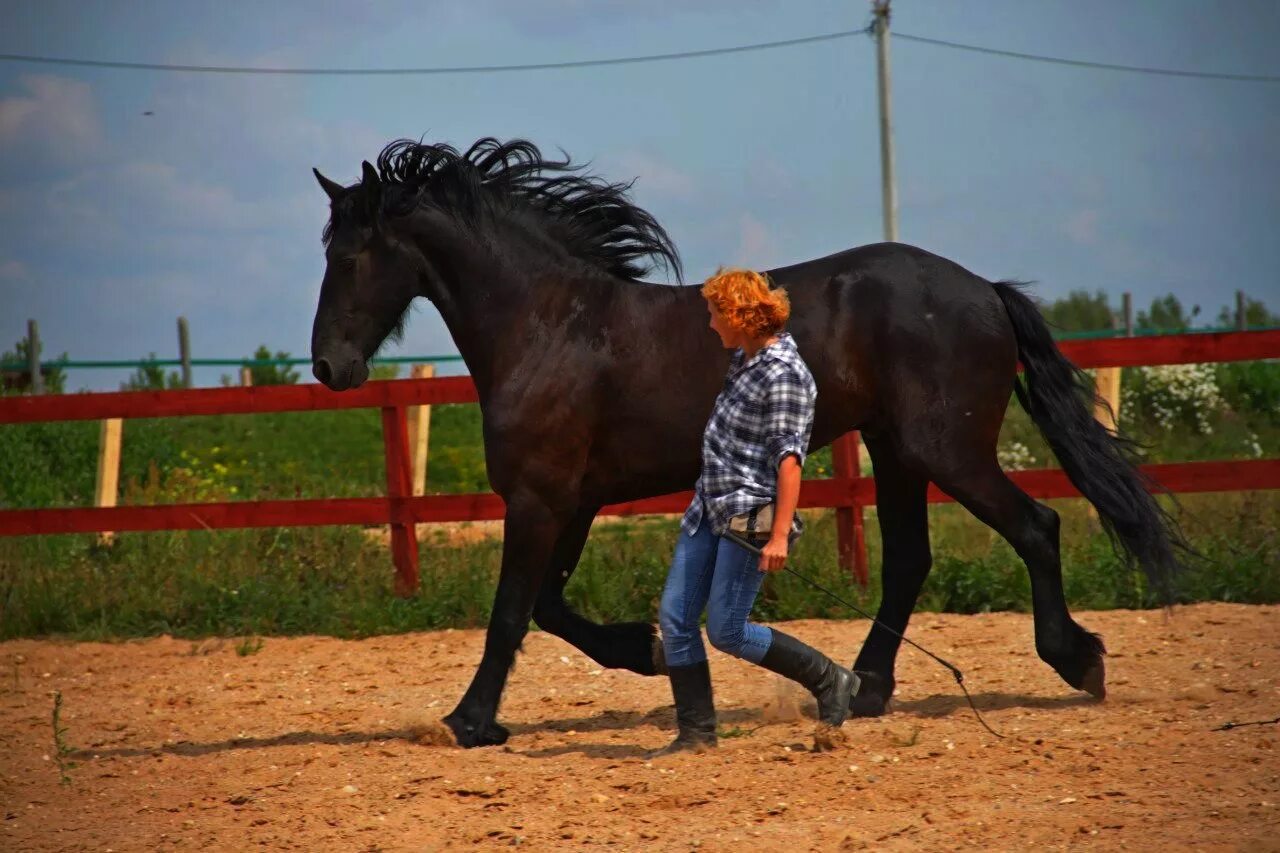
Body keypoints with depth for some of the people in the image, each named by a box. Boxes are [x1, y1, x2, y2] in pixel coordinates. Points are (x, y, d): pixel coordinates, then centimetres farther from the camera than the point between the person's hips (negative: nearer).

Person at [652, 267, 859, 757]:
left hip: (749, 515, -9)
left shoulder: (782, 375, -18)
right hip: (709, 508, 9)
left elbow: (789, 457, -23)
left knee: (727, 632, -6)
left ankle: (829, 682, 9)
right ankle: (696, 732, 10)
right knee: (674, 619, 4)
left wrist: (780, 534, -27)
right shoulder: (744, 359, 10)